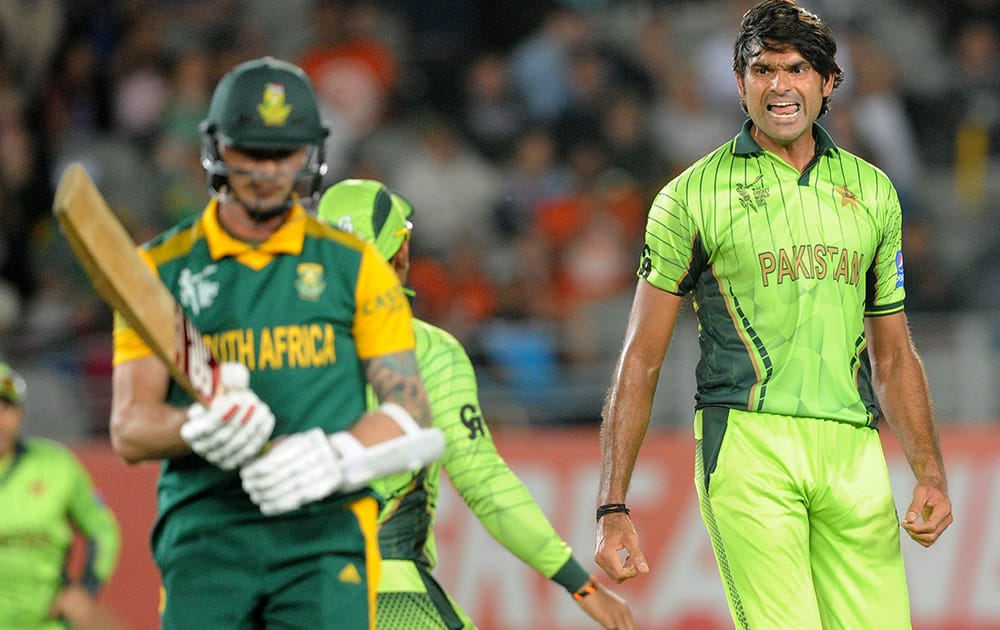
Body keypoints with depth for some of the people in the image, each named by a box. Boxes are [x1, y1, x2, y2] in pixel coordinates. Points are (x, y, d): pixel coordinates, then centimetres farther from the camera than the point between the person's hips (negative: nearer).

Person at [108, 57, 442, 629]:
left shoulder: (354, 266, 11)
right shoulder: (161, 269, 10)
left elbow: (412, 416, 7)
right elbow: (128, 430, 4)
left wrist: (333, 458, -13)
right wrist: (202, 428, -18)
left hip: (326, 534, -1)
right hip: (203, 533, 1)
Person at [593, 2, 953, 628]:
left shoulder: (873, 193, 17)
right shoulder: (693, 195, 5)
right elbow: (641, 359, 6)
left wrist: (931, 474, 9)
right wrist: (613, 507, 0)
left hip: (853, 455, 4)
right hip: (750, 442, -4)